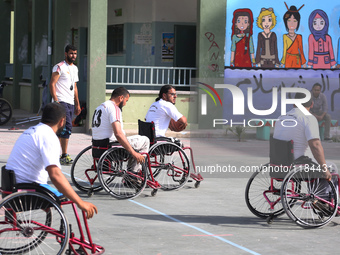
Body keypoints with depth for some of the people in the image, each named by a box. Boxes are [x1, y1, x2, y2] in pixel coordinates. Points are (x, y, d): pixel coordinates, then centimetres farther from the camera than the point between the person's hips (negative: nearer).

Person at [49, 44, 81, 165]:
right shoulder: (59, 67, -5)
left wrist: (77, 104, 22)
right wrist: (56, 101, -19)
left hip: (71, 103, 8)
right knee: (67, 127, -16)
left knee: (61, 129, 8)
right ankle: (64, 155, -13)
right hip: (61, 101, -8)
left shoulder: (75, 68, 20)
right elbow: (52, 84, -11)